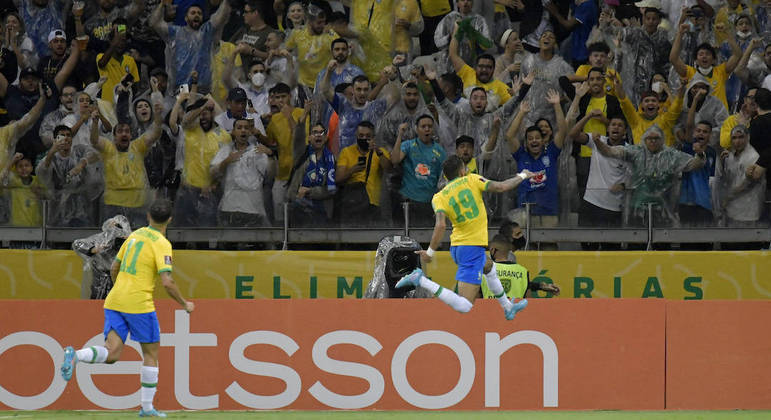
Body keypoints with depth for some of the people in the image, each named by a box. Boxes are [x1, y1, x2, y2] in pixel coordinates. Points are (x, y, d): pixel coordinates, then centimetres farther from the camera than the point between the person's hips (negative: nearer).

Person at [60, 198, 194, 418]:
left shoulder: (135, 235, 13)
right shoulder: (161, 245, -8)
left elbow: (114, 269, 21)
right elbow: (167, 282, -16)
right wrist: (184, 304, -1)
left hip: (114, 301, 6)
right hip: (139, 304, -6)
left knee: (111, 354, -2)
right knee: (151, 353, 10)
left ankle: (75, 356, -29)